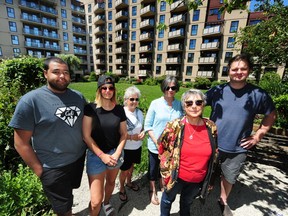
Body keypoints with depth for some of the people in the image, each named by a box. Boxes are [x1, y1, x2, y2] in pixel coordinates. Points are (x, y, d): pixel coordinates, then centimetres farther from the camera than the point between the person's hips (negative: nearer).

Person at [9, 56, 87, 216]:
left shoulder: (78, 96, -2)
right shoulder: (30, 100, -17)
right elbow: (21, 143, -13)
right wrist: (39, 170, -10)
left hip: (79, 158, 5)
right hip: (54, 168, -4)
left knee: (70, 193, 31)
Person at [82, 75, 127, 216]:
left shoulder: (119, 109, -4)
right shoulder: (90, 108, -13)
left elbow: (123, 133, 1)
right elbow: (86, 136, -13)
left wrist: (117, 154, -9)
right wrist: (102, 155, -14)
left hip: (115, 153, 4)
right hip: (96, 155, -3)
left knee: (111, 182, 26)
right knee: (96, 200, 0)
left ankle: (107, 203, 57)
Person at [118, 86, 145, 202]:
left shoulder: (139, 112, -3)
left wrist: (143, 133, -11)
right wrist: (131, 137, -26)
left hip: (137, 147, 5)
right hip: (125, 148, -5)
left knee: (131, 166, 24)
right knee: (124, 170, 11)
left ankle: (129, 182, 53)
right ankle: (121, 189, 41)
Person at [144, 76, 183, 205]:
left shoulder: (180, 105, -5)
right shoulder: (155, 103, -12)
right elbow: (147, 125, -10)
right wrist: (157, 142, -15)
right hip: (155, 145, -2)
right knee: (153, 169, 18)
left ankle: (162, 187, 52)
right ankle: (152, 191, 45)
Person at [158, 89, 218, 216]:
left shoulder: (211, 127, -12)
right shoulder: (175, 125, -22)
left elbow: (214, 154, 3)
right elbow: (161, 145, -8)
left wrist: (210, 178, 10)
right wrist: (166, 165, -5)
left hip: (198, 179, 3)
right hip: (176, 176, -2)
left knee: (187, 202, 30)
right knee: (168, 199, 24)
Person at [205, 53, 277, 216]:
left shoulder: (259, 94, -7)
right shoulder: (216, 91, -8)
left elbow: (271, 115, 9)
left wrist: (258, 135, 1)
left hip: (237, 149, 1)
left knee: (229, 178, 22)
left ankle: (223, 202, 50)